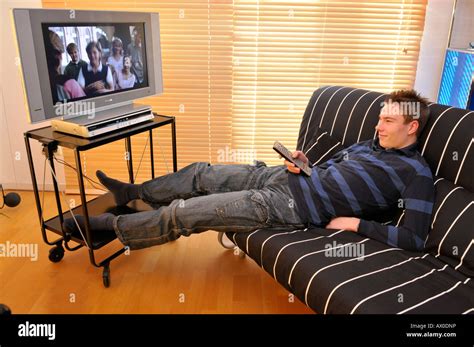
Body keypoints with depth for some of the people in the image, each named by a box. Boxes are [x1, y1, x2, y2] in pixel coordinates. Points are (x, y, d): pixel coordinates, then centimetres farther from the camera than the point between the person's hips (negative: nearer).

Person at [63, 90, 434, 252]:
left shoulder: (416, 173, -7)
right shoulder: (371, 144, 17)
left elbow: (414, 239, -14)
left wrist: (356, 223, -16)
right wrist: (300, 164, 3)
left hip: (290, 205, -8)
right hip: (281, 178, 8)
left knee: (181, 213, -8)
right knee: (200, 173, 11)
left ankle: (106, 224, 12)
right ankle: (133, 192, 34)